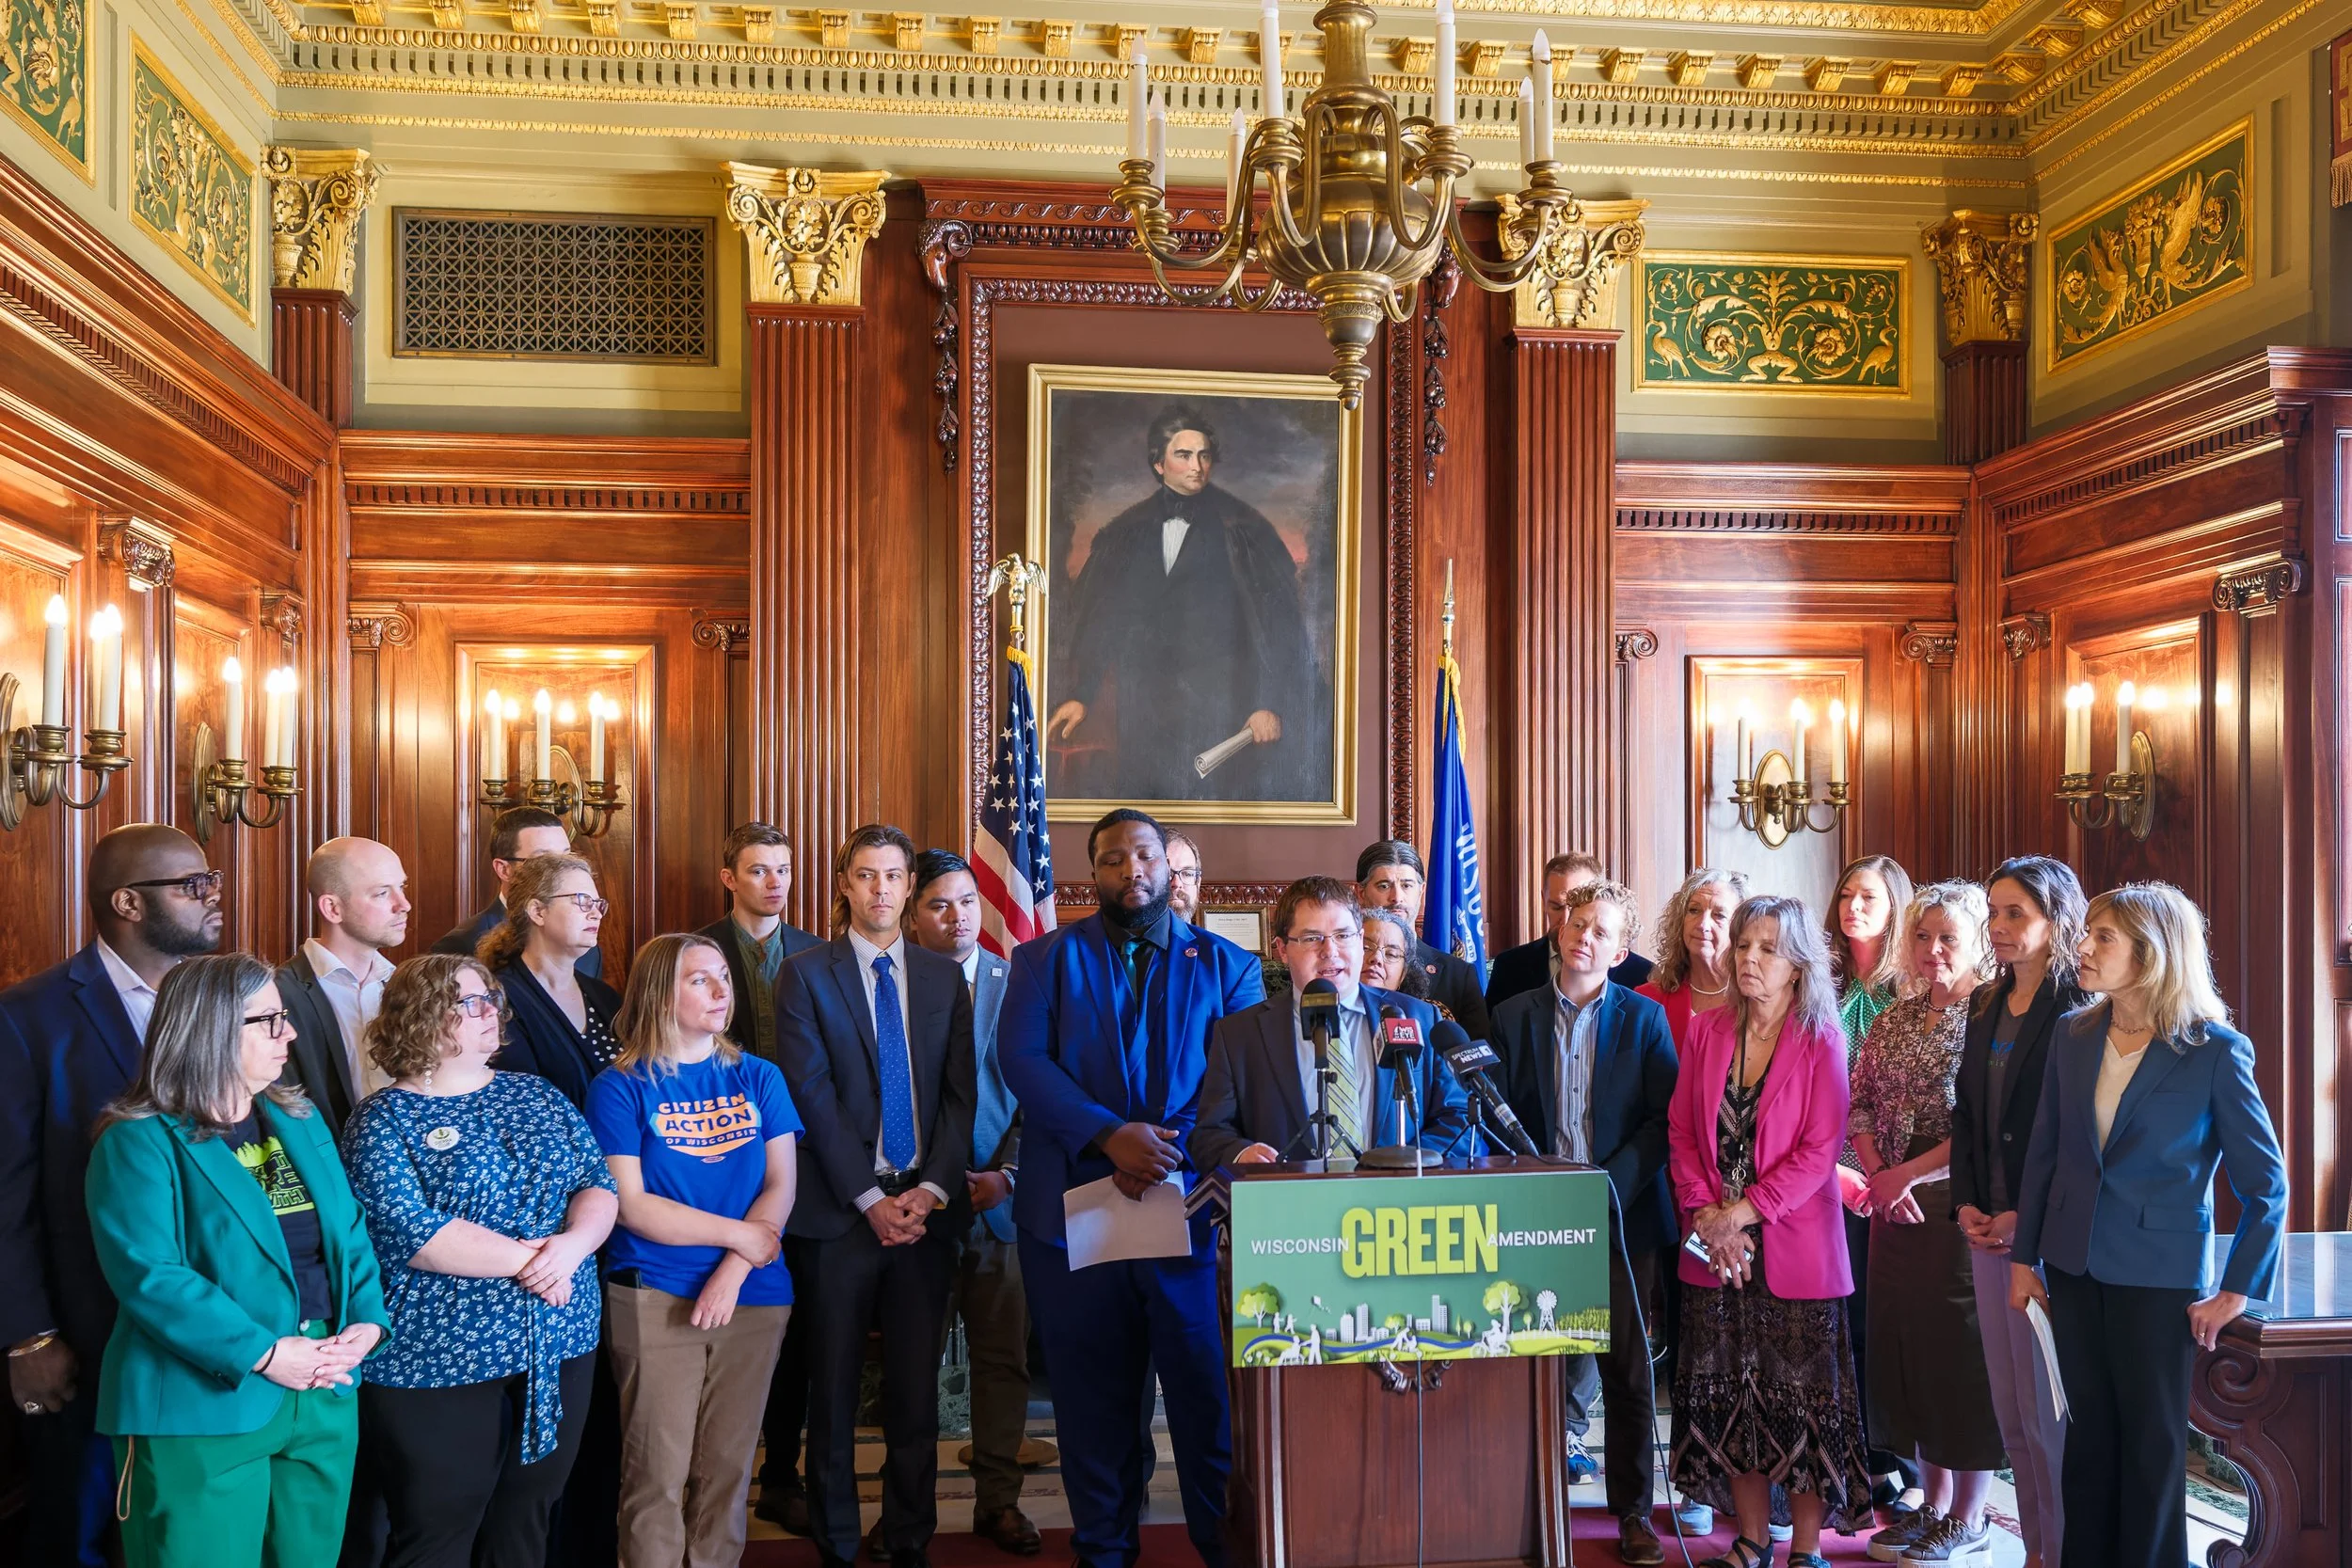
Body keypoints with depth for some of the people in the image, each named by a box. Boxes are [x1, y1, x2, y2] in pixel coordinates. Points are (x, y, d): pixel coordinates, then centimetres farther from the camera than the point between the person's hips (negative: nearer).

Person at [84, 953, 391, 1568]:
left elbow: (349, 1229, 10)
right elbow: (148, 1274, -19)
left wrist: (368, 1320, -7)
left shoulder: (301, 1121, 11)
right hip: (205, 1409, -6)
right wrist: (261, 1353, -22)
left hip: (325, 1395, 6)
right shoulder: (141, 1142, -10)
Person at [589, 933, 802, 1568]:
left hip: (753, 1296, 3)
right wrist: (738, 1235, -10)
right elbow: (630, 1204, -9)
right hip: (654, 1299, -3)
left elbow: (781, 1186, 1)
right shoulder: (620, 1088, -2)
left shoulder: (759, 1078, 7)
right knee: (658, 1472, 0)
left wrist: (731, 1273, -12)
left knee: (728, 1465, 9)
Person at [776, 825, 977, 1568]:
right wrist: (870, 1199, -11)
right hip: (840, 1208, -2)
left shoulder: (944, 976, 10)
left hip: (926, 1207, 2)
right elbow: (811, 1095, -6)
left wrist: (931, 1189, -8)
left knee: (916, 1387, 7)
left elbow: (960, 1092, 5)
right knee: (834, 1386, 6)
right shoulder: (806, 975, 0)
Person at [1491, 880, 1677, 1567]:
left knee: (1626, 1369, 6)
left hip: (1622, 1217, -1)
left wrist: (1610, 1184, -15)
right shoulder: (1514, 1015, 5)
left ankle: (1633, 1510, 18)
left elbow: (1663, 1118, -4)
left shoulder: (1643, 1017, 2)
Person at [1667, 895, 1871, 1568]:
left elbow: (1820, 1150, -12)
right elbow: (1682, 1131, 4)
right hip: (1715, 1252, 4)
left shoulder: (1821, 1041, -6)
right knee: (1729, 1399, 9)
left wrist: (1742, 1213, -16)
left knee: (1799, 1399, 3)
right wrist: (1706, 1215, -8)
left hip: (1793, 1250, -4)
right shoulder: (1707, 1030, 5)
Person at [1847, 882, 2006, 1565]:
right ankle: (1932, 1505, 25)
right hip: (1897, 1211, 6)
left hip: (1963, 1210, -6)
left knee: (1963, 1352, 2)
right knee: (1905, 1348, 11)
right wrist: (1878, 1176, -5)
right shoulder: (1896, 1020, 11)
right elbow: (1859, 1105, 10)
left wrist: (1909, 1174, -14)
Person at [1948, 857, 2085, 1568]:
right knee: (2010, 1406, 12)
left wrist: (2027, 1217, -15)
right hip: (1988, 1229, 7)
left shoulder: (2078, 1012, -10)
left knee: (2048, 1409, 1)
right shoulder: (1985, 1006, 12)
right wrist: (1966, 1203, 3)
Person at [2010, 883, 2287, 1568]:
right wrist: (2024, 1257, 6)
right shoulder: (2073, 1036, 1)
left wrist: (2238, 1291, -7)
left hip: (2158, 1274, -4)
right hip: (2074, 1266, 4)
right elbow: (2043, 1153, 7)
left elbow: (2266, 1183, -6)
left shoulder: (2216, 1051, -11)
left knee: (2152, 1439, 8)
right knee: (2088, 1427, 14)